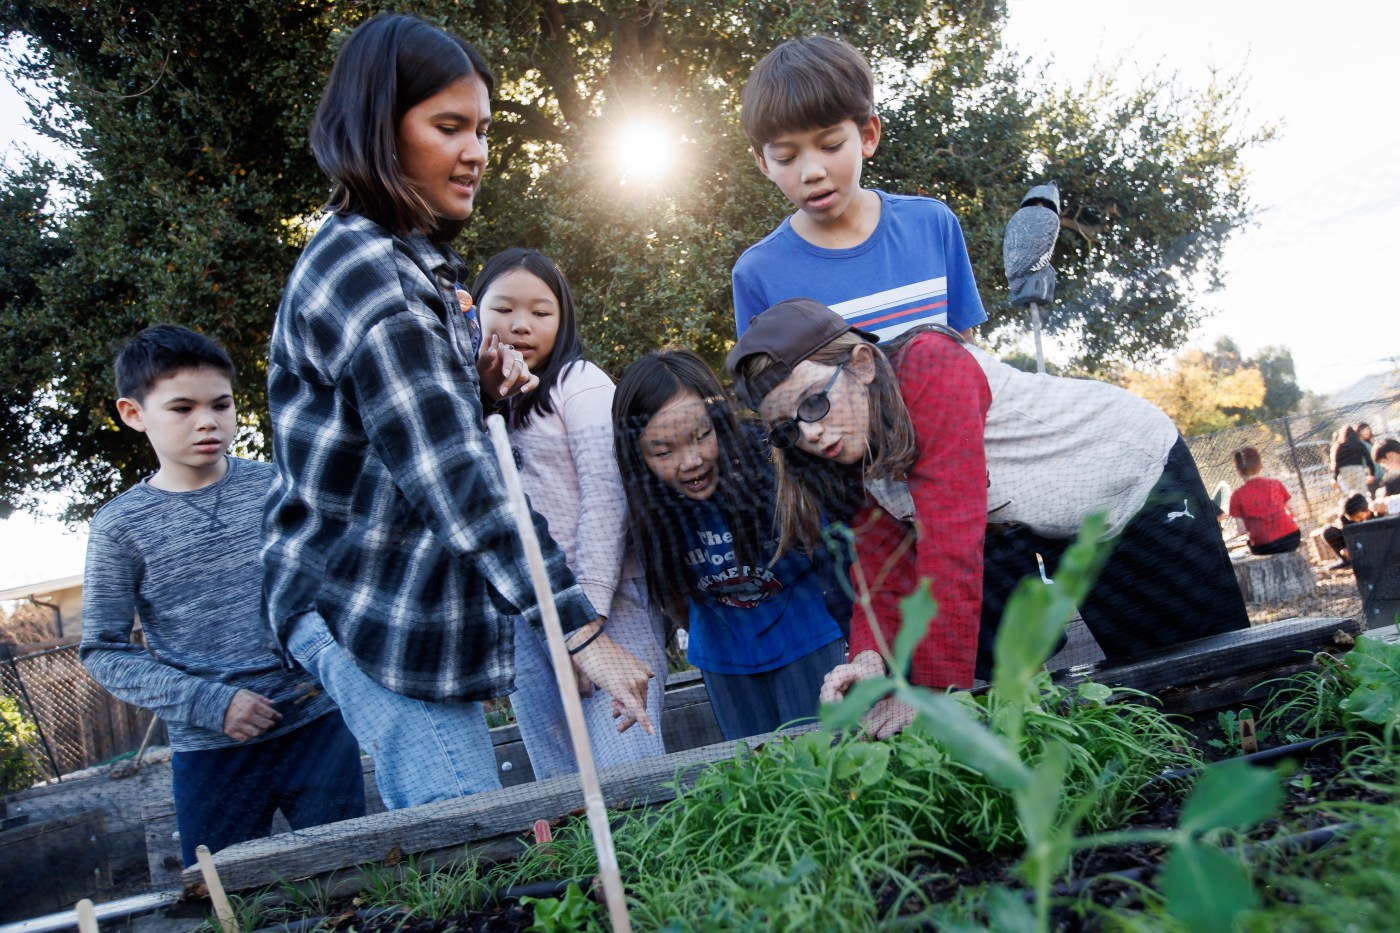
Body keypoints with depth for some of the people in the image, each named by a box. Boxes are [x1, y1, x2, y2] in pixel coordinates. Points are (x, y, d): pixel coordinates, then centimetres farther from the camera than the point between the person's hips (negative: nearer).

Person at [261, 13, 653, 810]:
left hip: (426, 588, 10)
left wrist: (479, 387, 1)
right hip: (380, 613, -10)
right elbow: (455, 480, -26)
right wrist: (583, 631, -27)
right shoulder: (362, 271, -19)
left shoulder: (416, 261, 13)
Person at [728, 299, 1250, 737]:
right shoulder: (852, 446, -13)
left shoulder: (930, 369, -38)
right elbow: (880, 566, -16)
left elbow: (951, 542, -43)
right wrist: (870, 657, -36)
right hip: (1048, 532, 6)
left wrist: (935, 691, -42)